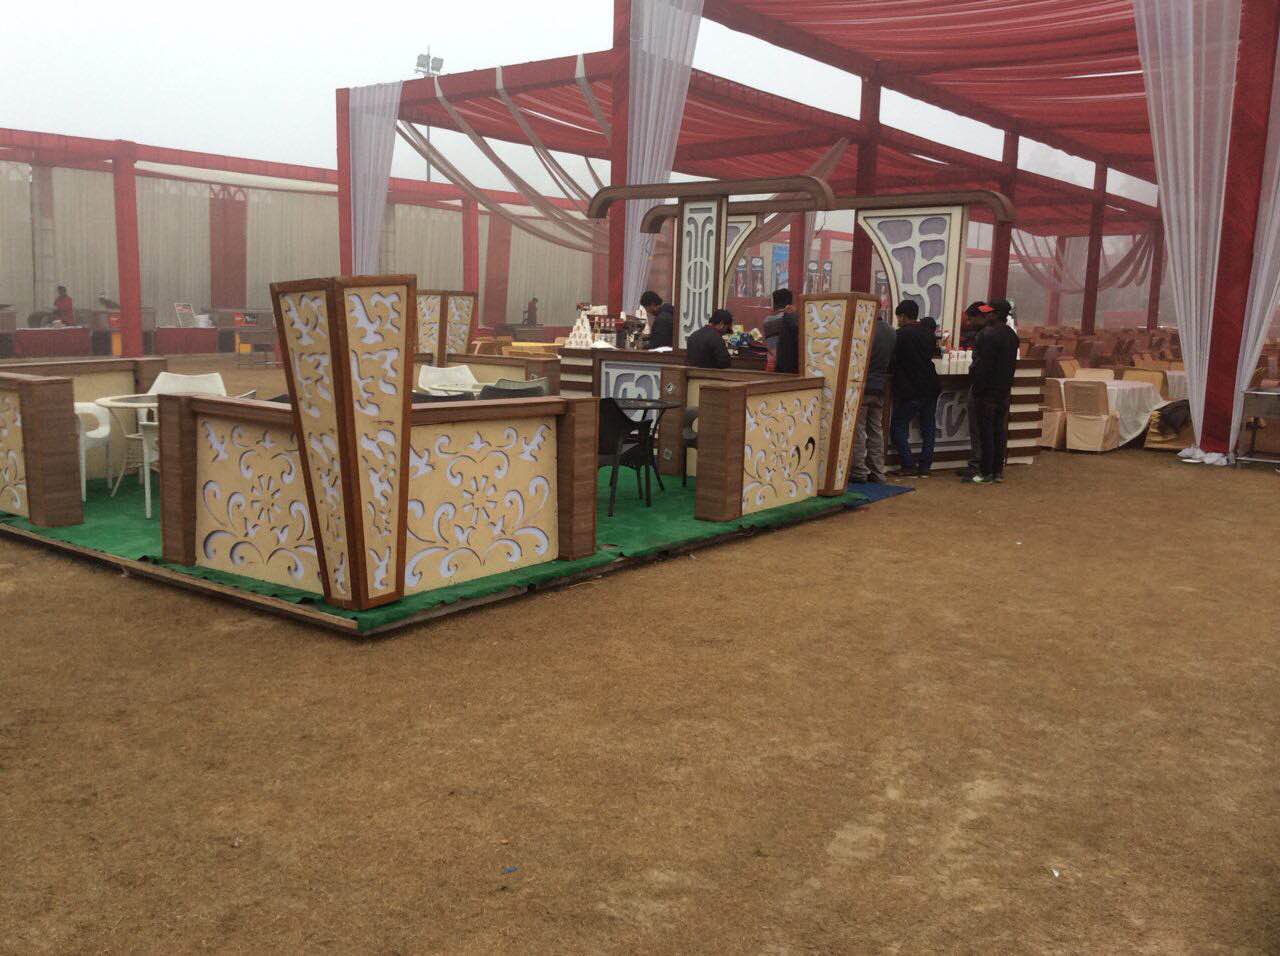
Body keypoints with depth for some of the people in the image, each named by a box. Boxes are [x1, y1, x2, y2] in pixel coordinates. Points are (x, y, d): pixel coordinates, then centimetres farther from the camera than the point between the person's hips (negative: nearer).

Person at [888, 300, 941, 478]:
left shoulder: (900, 335, -13)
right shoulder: (929, 334, 6)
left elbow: (892, 360, -9)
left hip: (908, 390, -6)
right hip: (930, 388, 6)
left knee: (899, 426, 4)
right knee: (928, 428, 12)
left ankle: (908, 465, -2)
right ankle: (925, 466, 12)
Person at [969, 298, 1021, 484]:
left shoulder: (988, 335, -18)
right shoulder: (1012, 335, 10)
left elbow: (982, 364, -20)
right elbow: (1012, 363, 15)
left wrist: (974, 385, -13)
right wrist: (1006, 383, 19)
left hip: (987, 391, -8)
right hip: (1004, 391, 8)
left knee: (986, 433, -4)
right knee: (999, 431, 12)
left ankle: (986, 473, -1)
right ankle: (998, 471, 17)